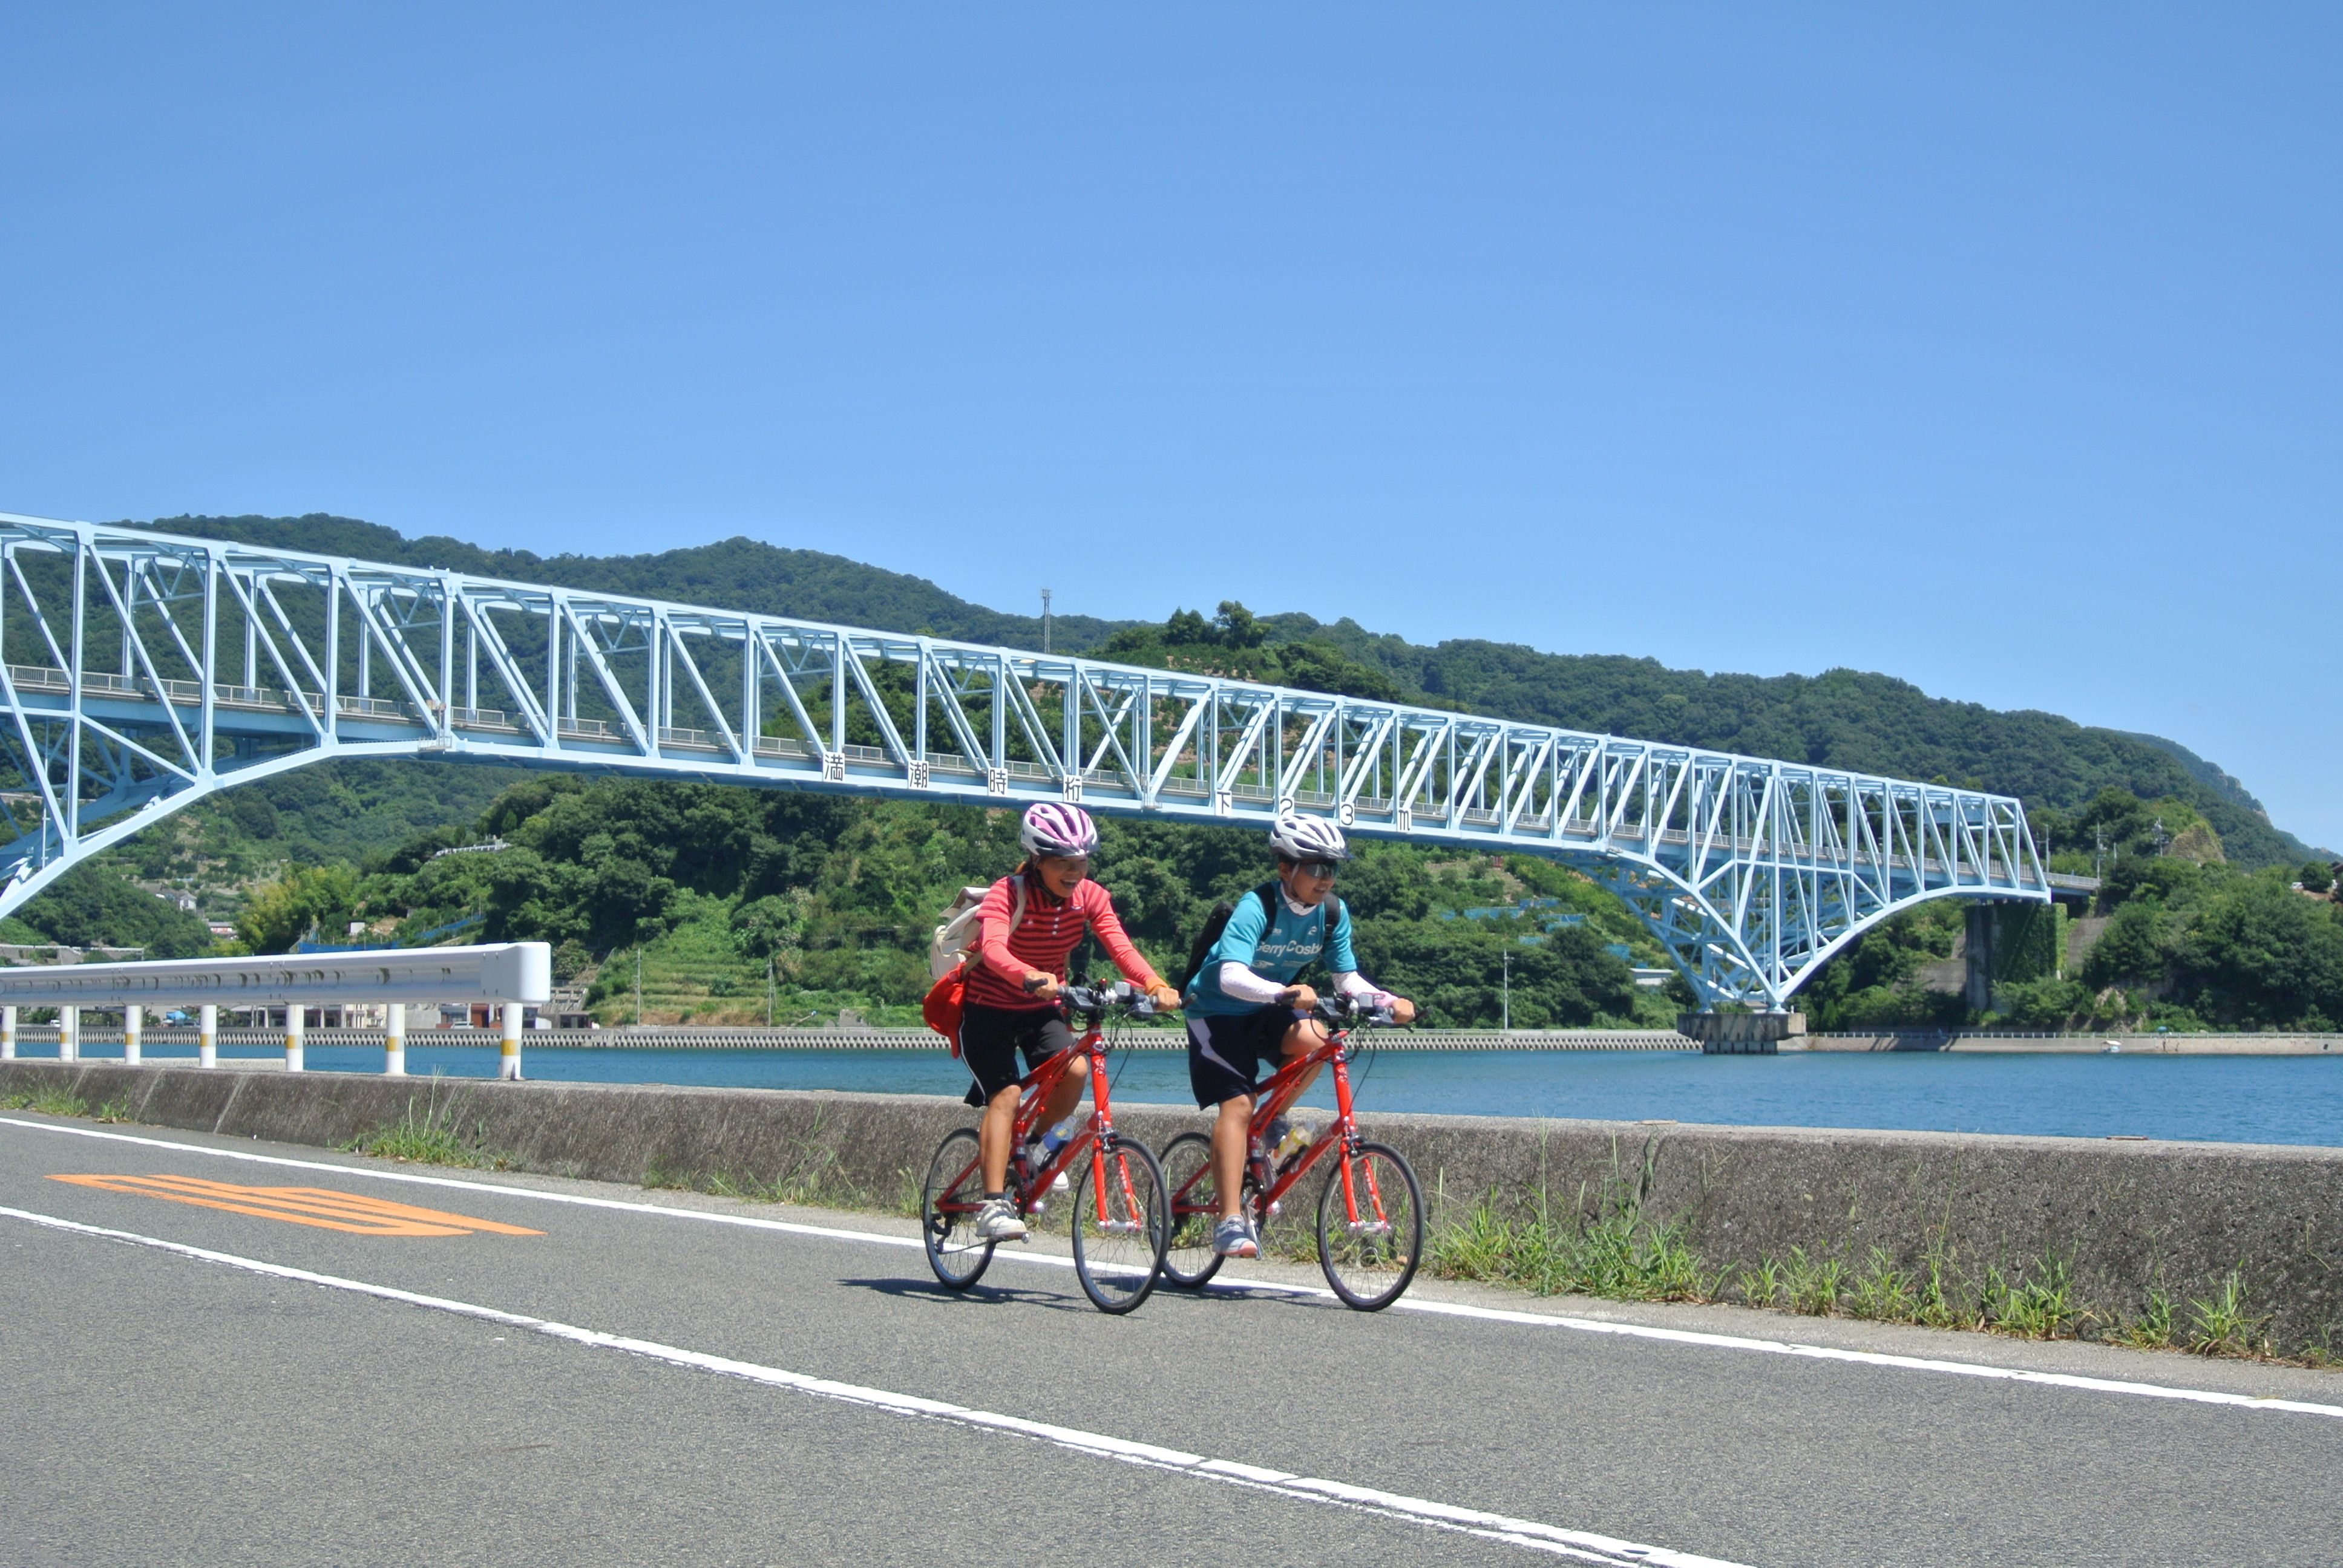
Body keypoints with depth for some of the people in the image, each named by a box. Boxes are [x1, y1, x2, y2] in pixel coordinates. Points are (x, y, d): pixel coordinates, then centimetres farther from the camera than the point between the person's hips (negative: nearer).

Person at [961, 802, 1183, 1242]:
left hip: (1042, 1011, 4)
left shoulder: (1089, 896, -9)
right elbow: (993, 949, -40)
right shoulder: (1007, 894, -22)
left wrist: (1156, 984, -40)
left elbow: (1121, 947, -21)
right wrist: (1032, 978, -60)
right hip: (988, 1010, -4)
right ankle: (993, 1206, -20)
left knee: (1075, 1071, -21)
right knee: (1005, 1094, -21)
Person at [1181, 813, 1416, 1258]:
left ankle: (1272, 1121, 1)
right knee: (1236, 1104, -19)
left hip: (1266, 1012, 5)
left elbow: (1347, 978, -6)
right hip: (1217, 1012, -5)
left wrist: (1389, 1001, -24)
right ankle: (1230, 1221, -19)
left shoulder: (1333, 913, -9)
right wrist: (1284, 993, -56)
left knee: (1313, 1040, -26)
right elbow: (1231, 977, -40)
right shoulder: (1257, 906, -27)